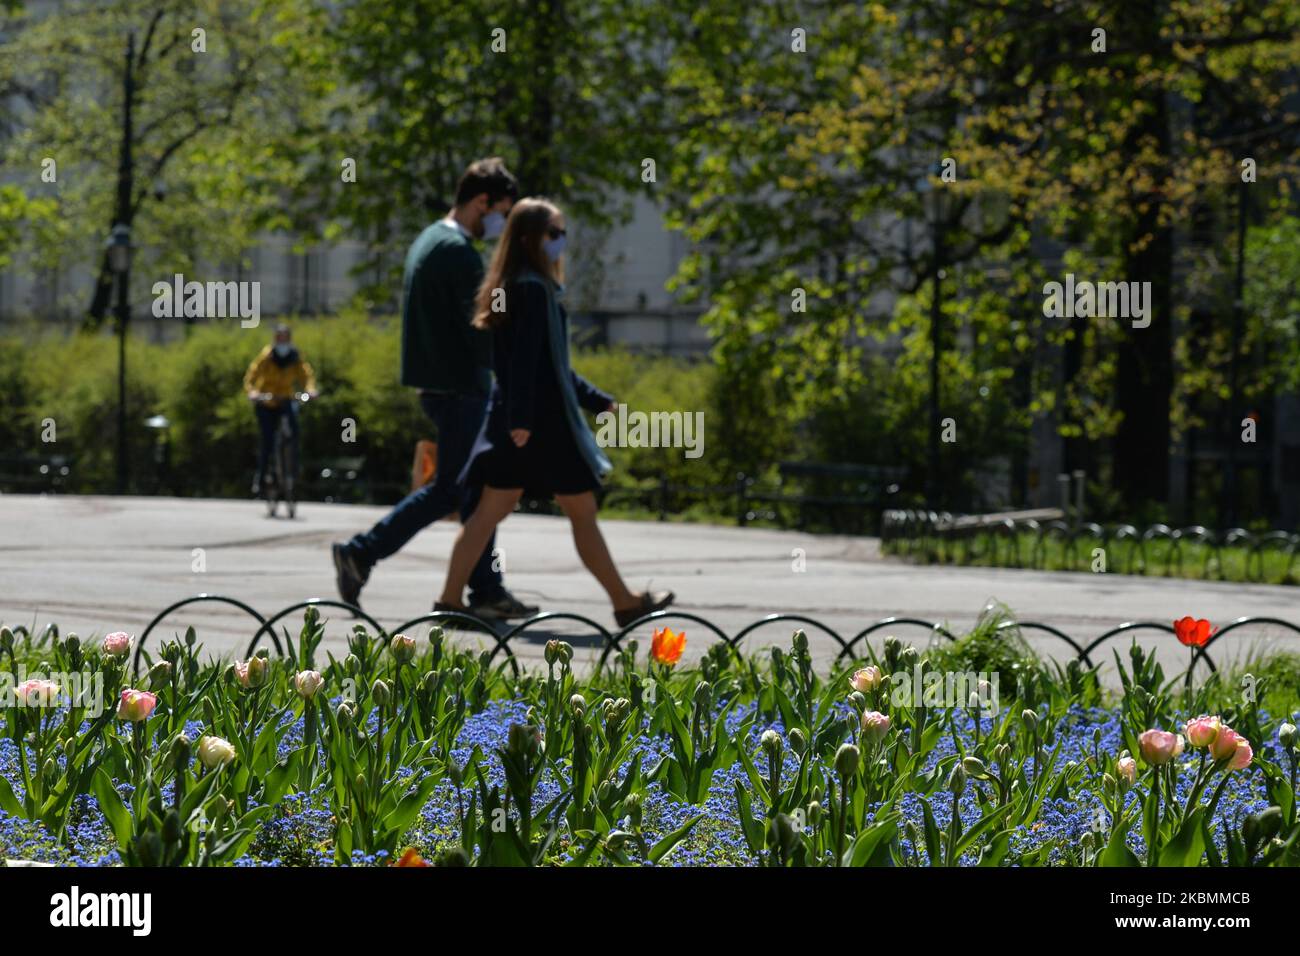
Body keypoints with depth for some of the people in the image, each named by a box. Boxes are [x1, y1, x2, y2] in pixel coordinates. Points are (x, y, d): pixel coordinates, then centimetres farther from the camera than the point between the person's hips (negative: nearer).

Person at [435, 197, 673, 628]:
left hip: (514, 419, 9)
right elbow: (526, 358, -22)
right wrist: (522, 417, -27)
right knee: (582, 511, 1)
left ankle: (450, 599, 3)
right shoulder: (534, 289, -13)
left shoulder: (516, 287, 17)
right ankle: (625, 604, 10)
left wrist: (600, 401, 25)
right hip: (542, 420, -9)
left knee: (492, 509, 7)